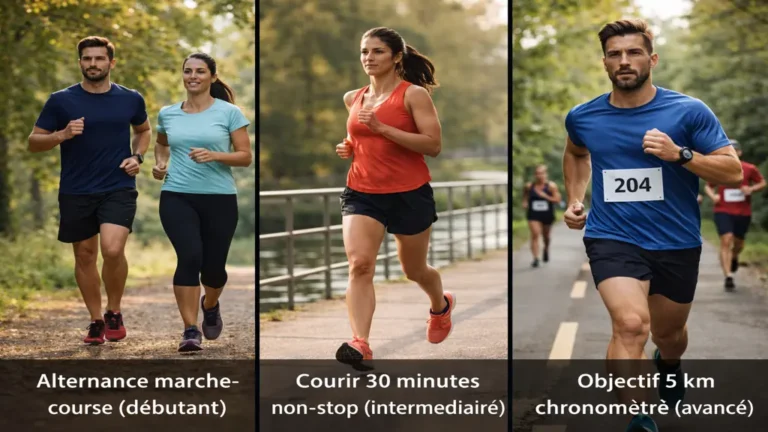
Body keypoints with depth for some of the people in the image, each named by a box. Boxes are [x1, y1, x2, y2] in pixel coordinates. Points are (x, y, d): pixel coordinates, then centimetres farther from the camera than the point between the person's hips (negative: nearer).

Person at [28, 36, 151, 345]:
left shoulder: (131, 99, 1)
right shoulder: (61, 101, -3)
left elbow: (144, 130, 21)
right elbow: (33, 142, 0)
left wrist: (137, 157, 2)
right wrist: (62, 135, -18)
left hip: (119, 188, -1)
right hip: (76, 192, 1)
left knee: (113, 250, -20)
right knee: (85, 255, 10)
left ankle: (114, 313, 4)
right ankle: (96, 321, 27)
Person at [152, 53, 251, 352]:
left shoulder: (229, 112, -2)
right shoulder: (167, 114, 8)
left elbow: (246, 157, -3)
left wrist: (214, 155, -19)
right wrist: (160, 163, 9)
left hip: (219, 198, -1)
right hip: (177, 197, 1)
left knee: (213, 266, 6)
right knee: (189, 258, -19)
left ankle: (210, 305, 43)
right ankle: (190, 331, -13)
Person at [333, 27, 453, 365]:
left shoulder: (414, 94, -8)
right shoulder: (353, 99, 9)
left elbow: (434, 145, -17)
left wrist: (382, 128, -24)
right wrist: (347, 148, 4)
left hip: (409, 194, -3)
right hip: (361, 193, 3)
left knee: (414, 270, 16)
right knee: (359, 264, -20)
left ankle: (441, 305, 50)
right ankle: (360, 343, -26)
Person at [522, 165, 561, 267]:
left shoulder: (551, 186, -8)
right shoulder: (530, 186, -1)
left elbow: (557, 199, -13)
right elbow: (525, 193, 21)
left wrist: (545, 196, -22)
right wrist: (525, 201, 4)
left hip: (547, 215, 0)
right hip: (533, 215, 0)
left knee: (546, 236, 17)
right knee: (535, 235, -16)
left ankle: (546, 250, 50)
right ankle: (535, 258, -18)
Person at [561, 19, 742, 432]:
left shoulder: (689, 111, -10)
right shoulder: (583, 117, 0)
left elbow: (734, 172, -11)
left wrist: (680, 154, -25)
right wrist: (573, 198, 12)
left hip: (677, 243, 1)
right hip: (612, 238, -1)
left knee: (668, 333, 22)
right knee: (631, 324, -27)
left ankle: (669, 365, 59)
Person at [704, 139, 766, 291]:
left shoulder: (749, 169, -3)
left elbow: (762, 182, 8)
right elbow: (708, 186, 11)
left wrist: (752, 188, -13)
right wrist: (712, 195, -11)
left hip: (743, 213, 2)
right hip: (723, 211, -2)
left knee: (739, 243, 14)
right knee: (726, 241, -17)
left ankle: (734, 258, 51)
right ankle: (728, 277, -19)